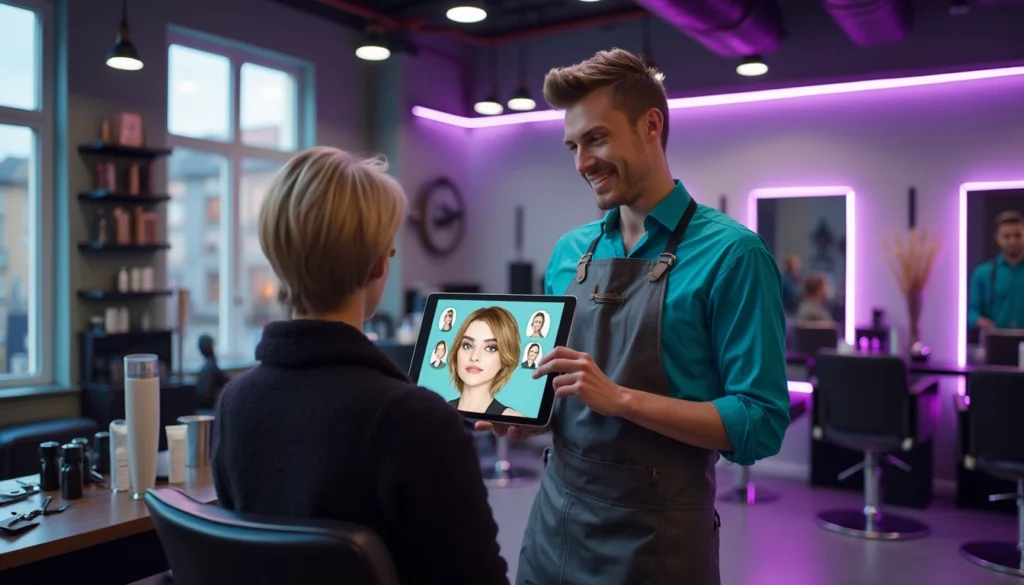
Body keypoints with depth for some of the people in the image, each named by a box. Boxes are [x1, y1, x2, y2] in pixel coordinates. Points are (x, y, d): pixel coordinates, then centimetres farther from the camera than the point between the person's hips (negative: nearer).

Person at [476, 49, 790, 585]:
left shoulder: (730, 253, -12)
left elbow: (761, 425, -15)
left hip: (656, 537, -5)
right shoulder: (568, 253, 5)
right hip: (554, 520, 5)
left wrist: (620, 398, -23)